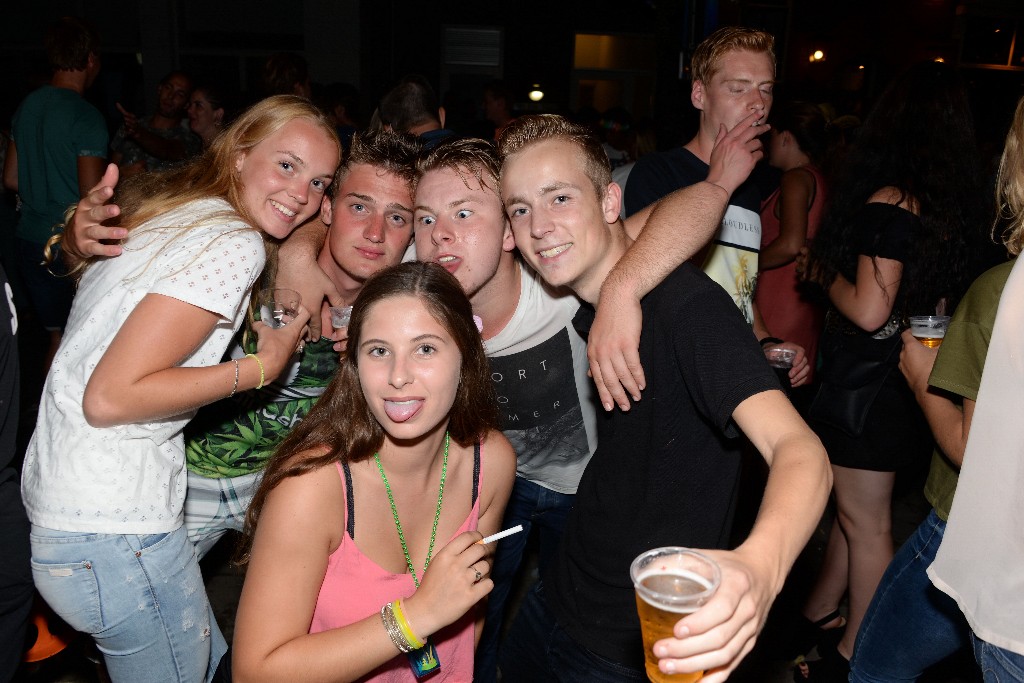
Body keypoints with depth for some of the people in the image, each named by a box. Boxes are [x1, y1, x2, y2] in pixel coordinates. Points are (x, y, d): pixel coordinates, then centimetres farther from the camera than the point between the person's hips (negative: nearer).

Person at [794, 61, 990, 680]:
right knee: (855, 509, 20)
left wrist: (825, 274, -6)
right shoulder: (956, 205, 6)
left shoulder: (889, 202, -20)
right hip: (905, 377, 9)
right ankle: (820, 613, 37)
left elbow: (869, 311, -23)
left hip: (866, 382, -9)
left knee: (866, 524, 4)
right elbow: (941, 300, 15)